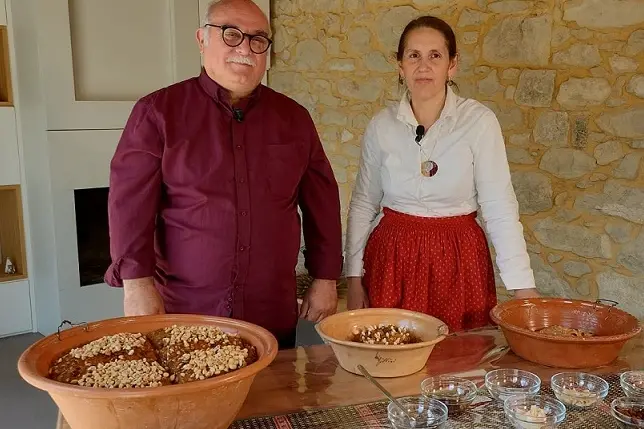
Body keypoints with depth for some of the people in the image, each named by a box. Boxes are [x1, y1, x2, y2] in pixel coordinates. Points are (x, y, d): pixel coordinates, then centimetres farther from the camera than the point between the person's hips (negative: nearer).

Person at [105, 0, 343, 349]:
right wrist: (137, 282, -14)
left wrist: (325, 278, 7)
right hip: (182, 314, -2)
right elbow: (131, 201, -7)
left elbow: (321, 203, 10)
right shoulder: (158, 112, -2)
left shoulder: (293, 118, 8)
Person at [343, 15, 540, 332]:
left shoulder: (479, 121, -8)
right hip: (392, 259, 2)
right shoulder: (381, 125, -1)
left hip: (458, 260, -1)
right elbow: (362, 206, 6)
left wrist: (524, 288, -13)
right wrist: (354, 280, 3)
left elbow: (500, 208, -9)